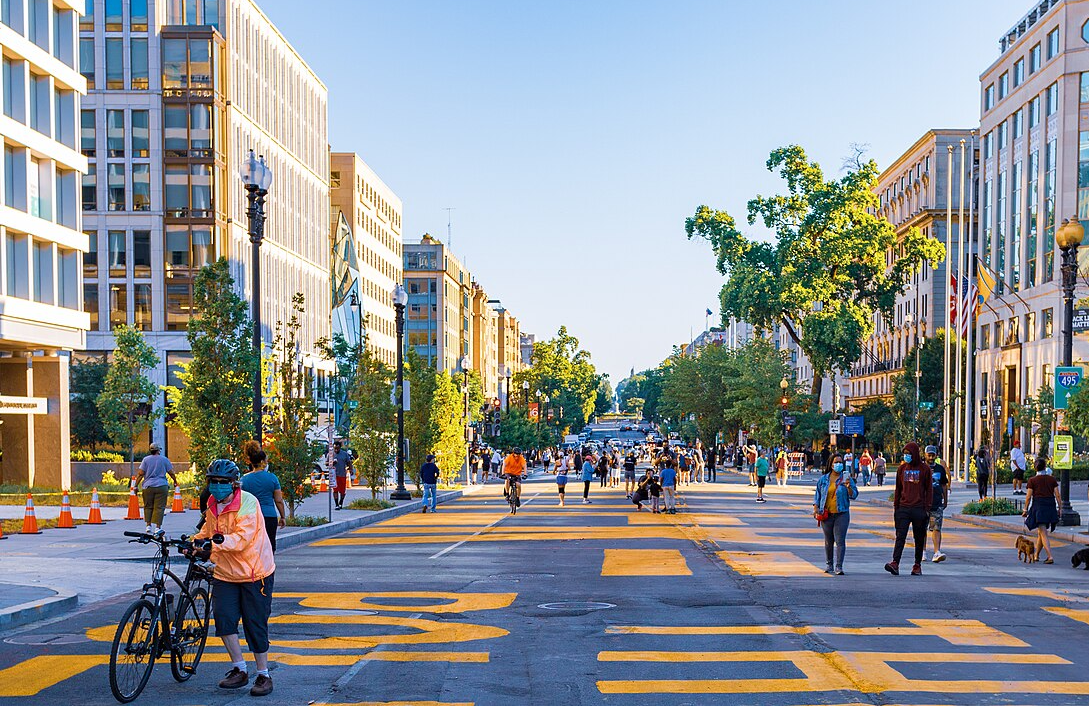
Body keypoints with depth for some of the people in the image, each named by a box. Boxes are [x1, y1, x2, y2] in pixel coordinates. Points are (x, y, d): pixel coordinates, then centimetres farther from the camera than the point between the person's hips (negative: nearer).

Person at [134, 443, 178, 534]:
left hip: (148, 487, 1)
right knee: (159, 507, -1)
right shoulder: (164, 459, 4)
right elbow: (171, 473, 6)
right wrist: (175, 481, 23)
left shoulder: (146, 459, 4)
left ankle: (148, 525, 7)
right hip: (161, 486, -1)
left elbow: (140, 474, -2)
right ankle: (157, 527, -6)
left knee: (148, 507, 12)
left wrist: (136, 485, 2)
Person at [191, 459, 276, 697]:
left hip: (254, 571, -6)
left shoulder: (247, 502, -15)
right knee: (223, 617, -8)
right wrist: (192, 542, 1)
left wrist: (220, 541, -40)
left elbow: (242, 538, -26)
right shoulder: (213, 505, 6)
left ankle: (263, 675, 13)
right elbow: (208, 531, 20)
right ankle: (239, 670, 7)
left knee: (255, 624, -1)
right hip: (225, 572, 6)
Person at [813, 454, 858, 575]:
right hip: (826, 515, 2)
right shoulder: (823, 479, 8)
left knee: (840, 541, -8)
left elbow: (854, 495, 1)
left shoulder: (847, 479, 2)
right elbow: (817, 494, 15)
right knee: (828, 541, 10)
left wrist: (848, 487, -17)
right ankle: (829, 565, 24)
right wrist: (815, 508, 4)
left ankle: (839, 567, -7)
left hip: (842, 514, -2)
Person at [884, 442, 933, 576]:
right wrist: (895, 506, 11)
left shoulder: (924, 469, 2)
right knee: (900, 536, -9)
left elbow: (929, 489, 3)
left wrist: (927, 508, -3)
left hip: (919, 509, -2)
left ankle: (917, 565, 14)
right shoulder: (902, 468, 11)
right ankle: (895, 563, -18)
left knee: (919, 539, 6)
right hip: (903, 508, 2)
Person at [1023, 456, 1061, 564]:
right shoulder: (1052, 479, 3)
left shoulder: (1032, 480, -5)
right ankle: (1036, 555, 29)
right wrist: (1060, 508, 9)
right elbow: (1057, 495, 1)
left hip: (1038, 506, -4)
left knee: (1043, 534, -4)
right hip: (1050, 506, 4)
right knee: (1040, 532, 18)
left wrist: (1025, 510, 5)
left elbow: (1028, 497, -4)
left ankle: (1050, 557, -17)